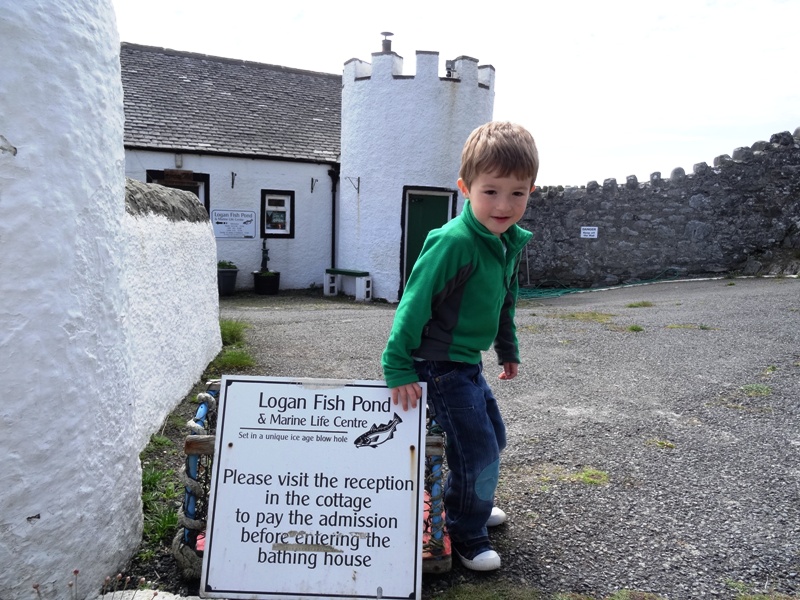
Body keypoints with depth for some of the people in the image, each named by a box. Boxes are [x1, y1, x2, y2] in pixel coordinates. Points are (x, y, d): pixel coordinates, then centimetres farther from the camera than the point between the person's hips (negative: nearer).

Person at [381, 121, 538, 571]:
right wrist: (398, 367, -24)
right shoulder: (454, 242, -26)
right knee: (479, 451, -3)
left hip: (469, 363, 9)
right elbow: (415, 304, -25)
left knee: (494, 438, 23)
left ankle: (471, 503, 48)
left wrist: (509, 349, 23)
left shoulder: (512, 241, 2)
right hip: (441, 365, -9)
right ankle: (466, 534, 22)